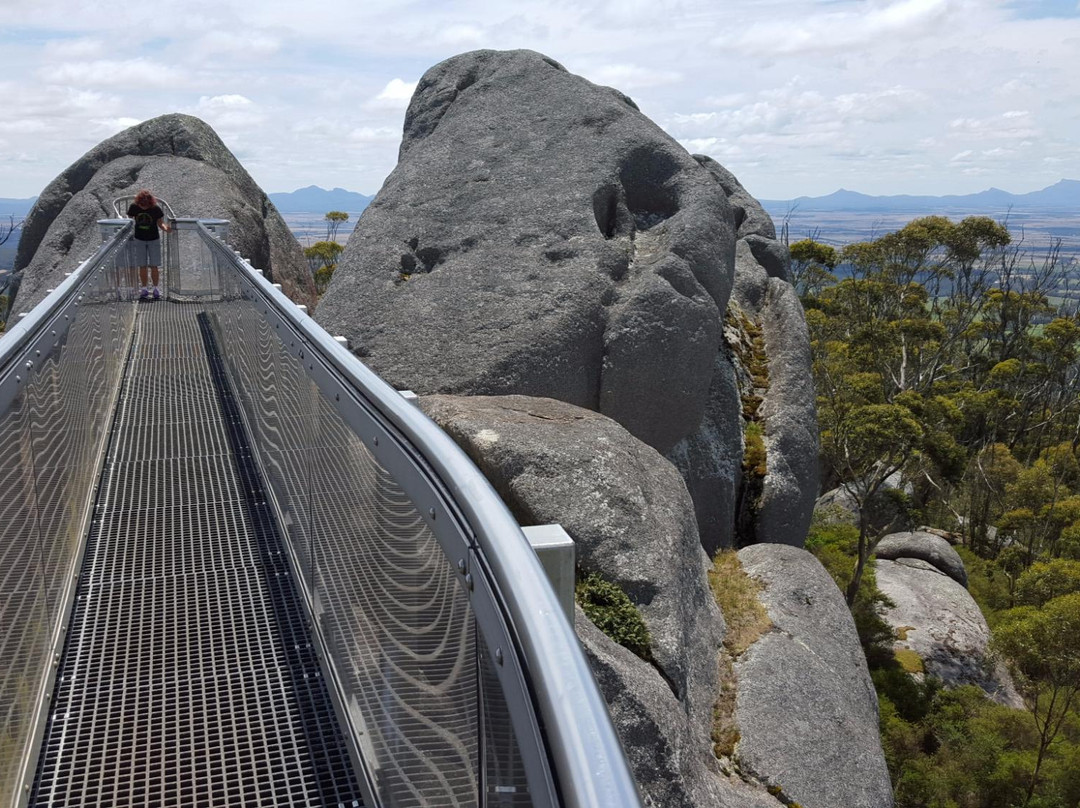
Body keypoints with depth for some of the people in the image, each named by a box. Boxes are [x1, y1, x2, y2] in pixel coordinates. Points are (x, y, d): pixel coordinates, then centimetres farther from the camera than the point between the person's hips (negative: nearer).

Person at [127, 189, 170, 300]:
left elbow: (160, 223, -6)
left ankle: (156, 288, 13)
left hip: (154, 240, -1)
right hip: (139, 240, 2)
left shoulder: (156, 208, -16)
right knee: (142, 266, 4)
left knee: (153, 266, 1)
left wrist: (165, 228, -28)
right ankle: (144, 289, 14)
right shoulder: (134, 207, -11)